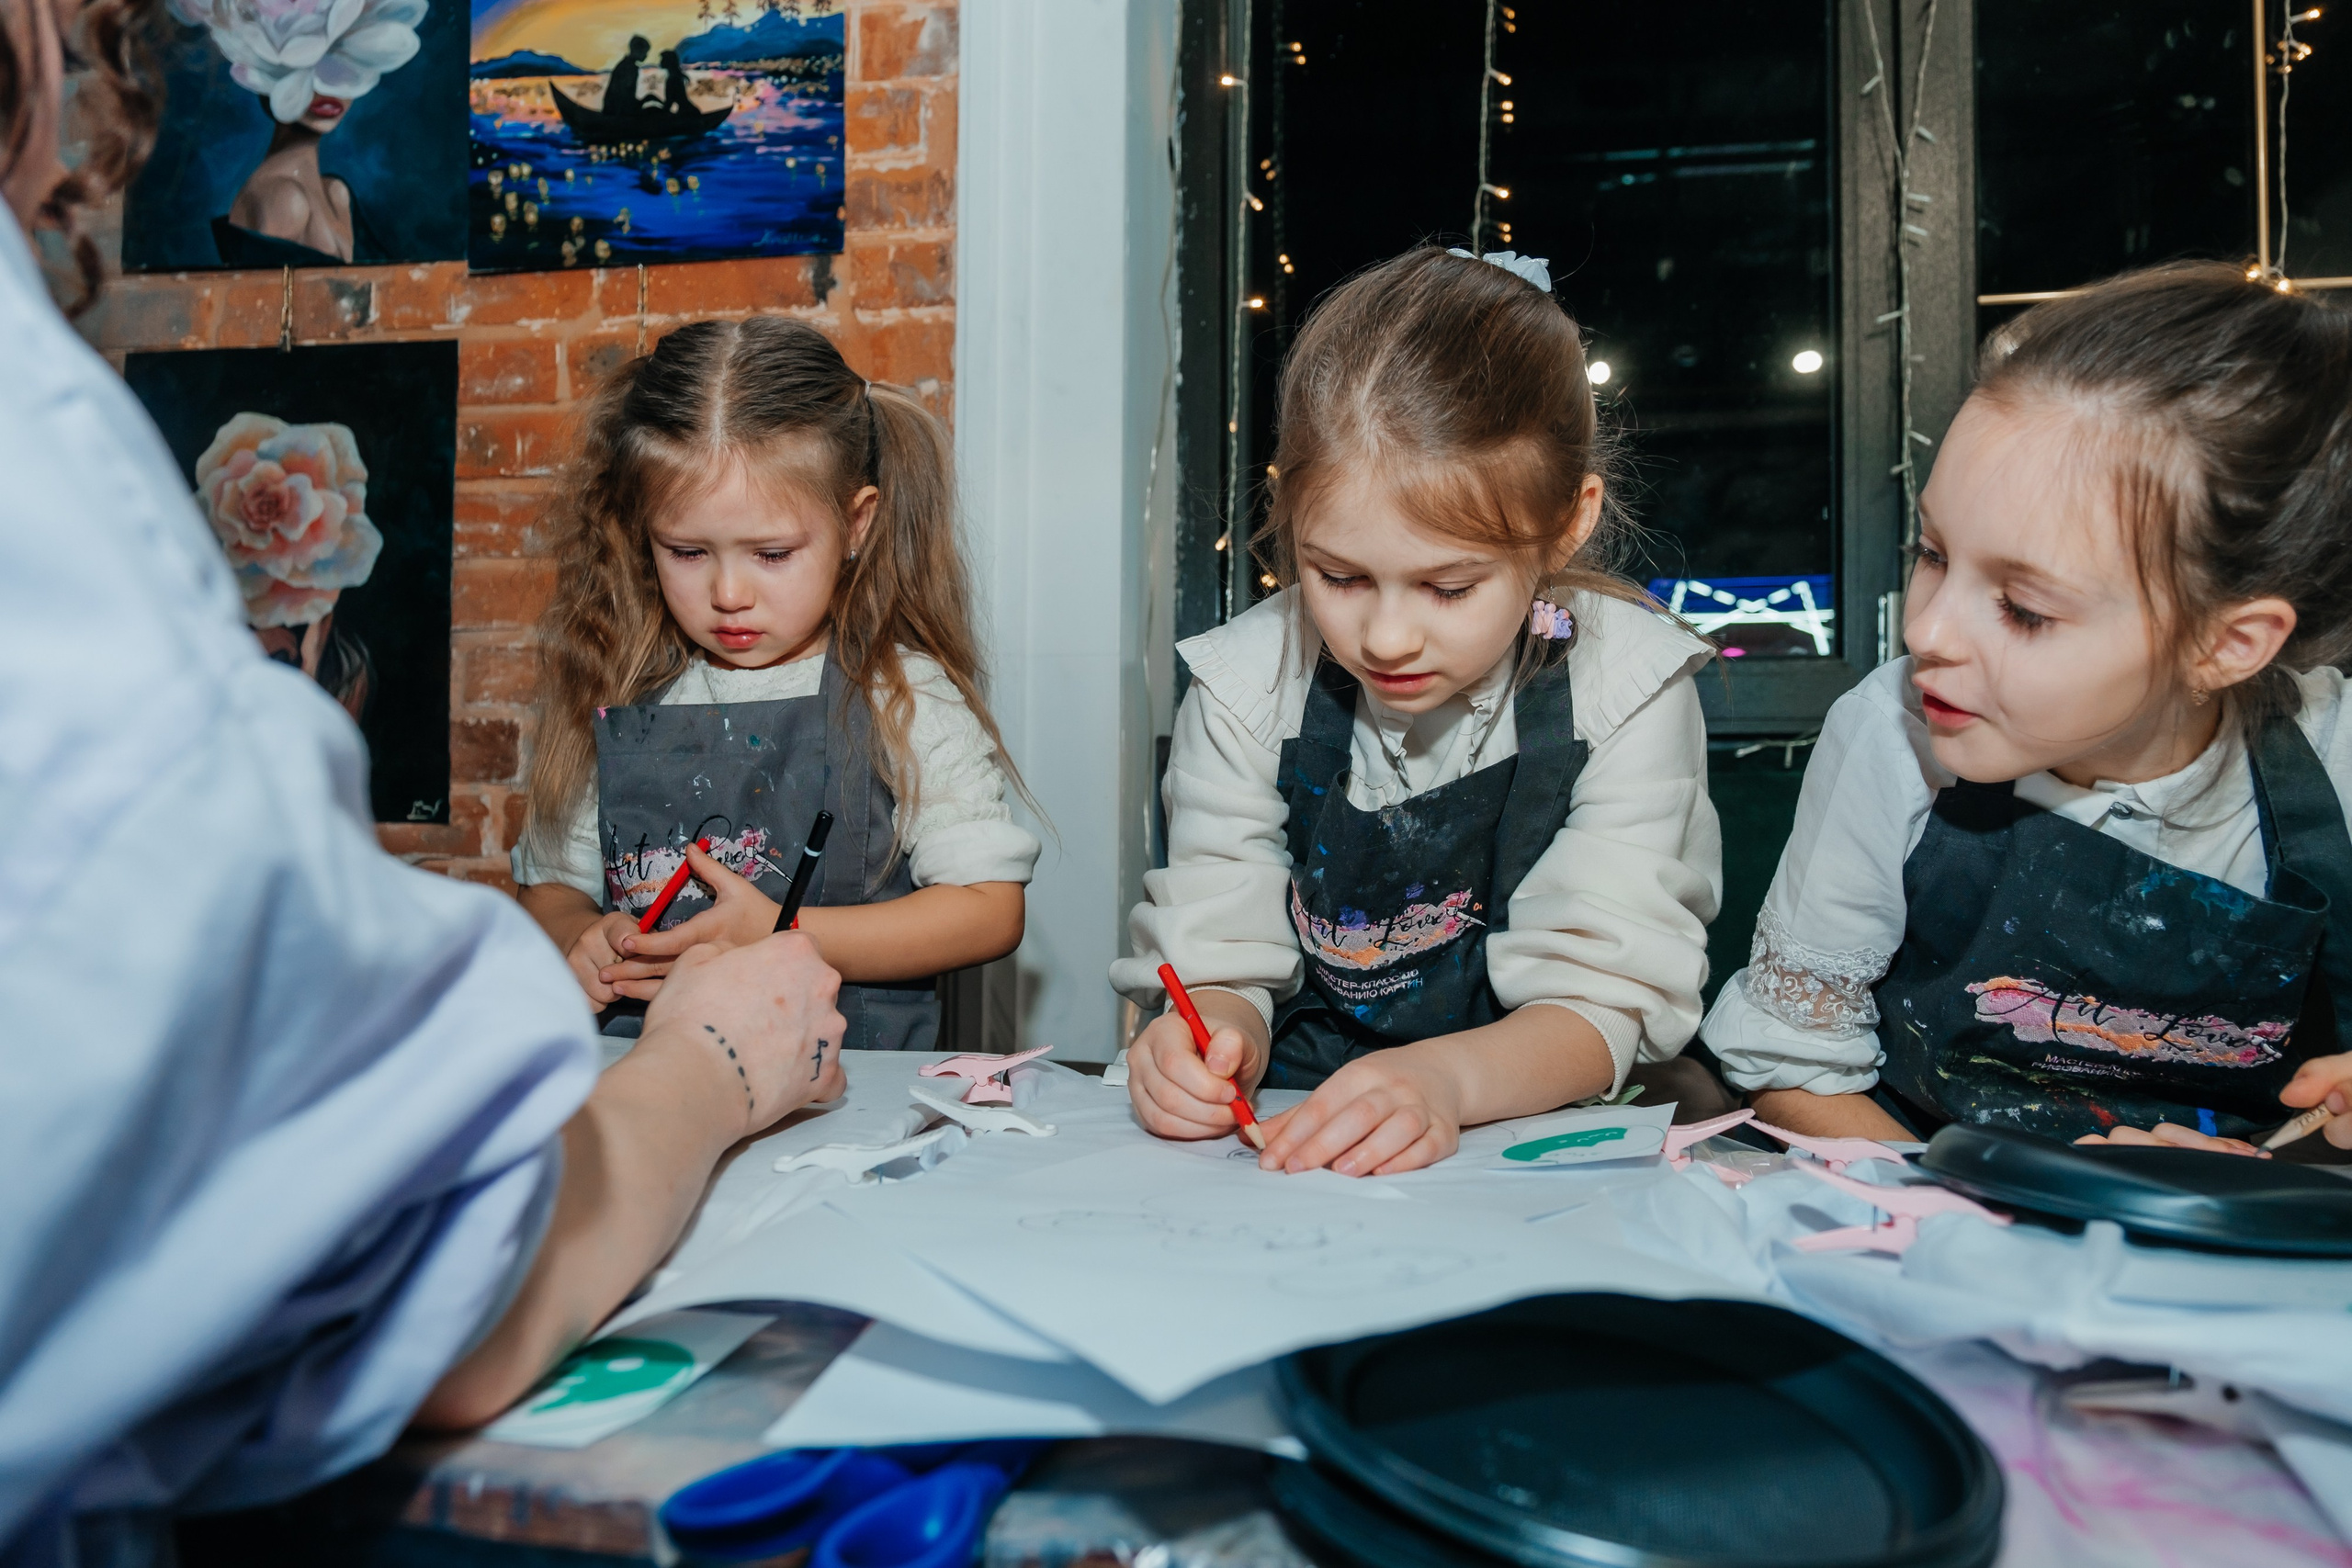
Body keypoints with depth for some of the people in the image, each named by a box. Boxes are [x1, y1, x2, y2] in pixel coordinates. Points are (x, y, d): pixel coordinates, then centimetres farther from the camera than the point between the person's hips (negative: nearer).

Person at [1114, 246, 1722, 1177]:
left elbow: (1603, 995, -13)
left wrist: (1448, 1078, -33)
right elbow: (1221, 954, -4)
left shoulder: (1627, 690, -10)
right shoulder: (1246, 686, -6)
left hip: (1542, 1138, 0)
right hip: (1277, 1137, 1)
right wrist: (1218, 1033, -27)